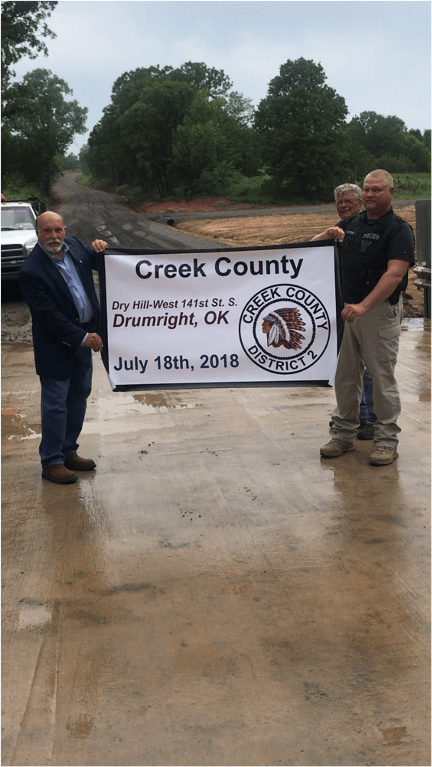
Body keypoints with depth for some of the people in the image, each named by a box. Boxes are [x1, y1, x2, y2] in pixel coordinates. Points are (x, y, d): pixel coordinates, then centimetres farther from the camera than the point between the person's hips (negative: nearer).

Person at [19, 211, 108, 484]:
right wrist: (82, 337, -22)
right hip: (57, 345, -8)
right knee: (55, 403, 0)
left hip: (84, 336, 8)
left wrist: (101, 247, -3)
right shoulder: (32, 270, -21)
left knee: (79, 397, 16)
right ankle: (51, 462, 12)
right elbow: (49, 315, -22)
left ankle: (68, 451, 30)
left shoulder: (74, 245, 1)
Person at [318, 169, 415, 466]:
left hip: (381, 311, -6)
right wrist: (331, 233, 1)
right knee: (345, 375, 10)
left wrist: (363, 306, -32)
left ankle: (387, 441, 8)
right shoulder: (353, 222, 12)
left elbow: (394, 274, -22)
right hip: (348, 308, 6)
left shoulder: (399, 229, -9)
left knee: (382, 377, -2)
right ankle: (344, 435, 21)